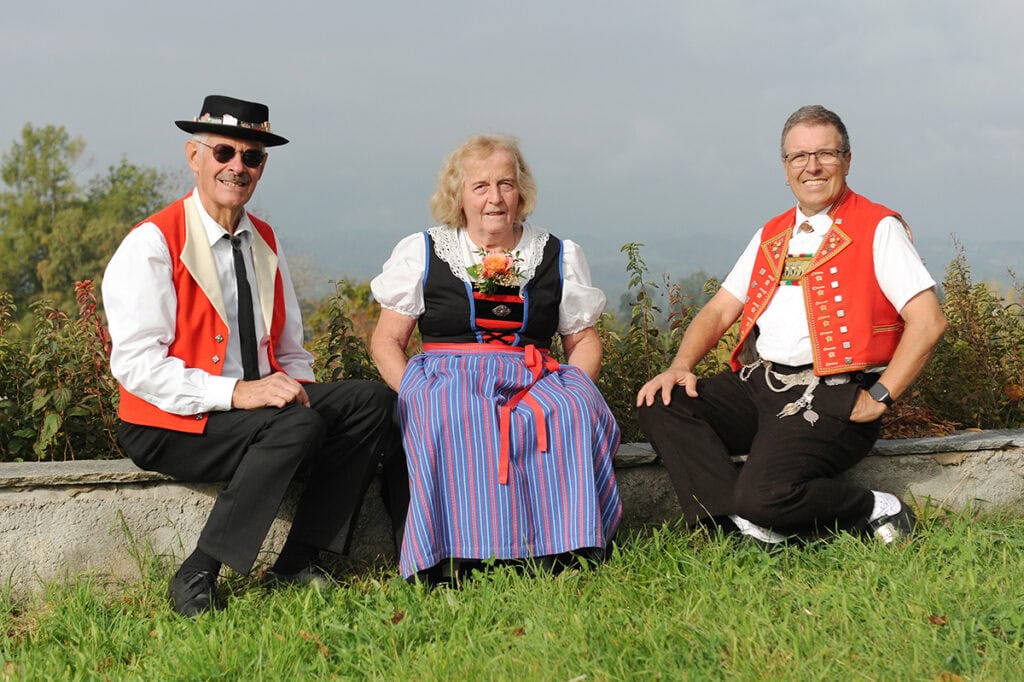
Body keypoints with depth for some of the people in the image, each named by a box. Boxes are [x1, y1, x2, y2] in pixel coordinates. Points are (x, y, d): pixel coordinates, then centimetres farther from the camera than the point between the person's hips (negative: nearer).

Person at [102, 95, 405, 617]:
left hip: (262, 401, 7)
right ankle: (198, 576, -23)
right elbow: (136, 364, -17)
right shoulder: (152, 244, -9)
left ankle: (297, 563, -13)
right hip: (168, 426, -7)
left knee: (372, 401, -13)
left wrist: (296, 393, -2)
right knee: (297, 428, -32)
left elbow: (290, 353, 21)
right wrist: (234, 393, -26)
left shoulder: (265, 242, 14)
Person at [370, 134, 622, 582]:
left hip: (534, 378, 2)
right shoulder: (422, 254, 12)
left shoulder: (558, 256, 17)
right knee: (453, 423, -38)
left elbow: (585, 340, 17)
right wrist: (414, 392, -10)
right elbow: (387, 341, 10)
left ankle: (566, 547, -30)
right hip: (448, 376, -2)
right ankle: (453, 556, -36)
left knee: (574, 413, -33)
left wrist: (576, 385, -5)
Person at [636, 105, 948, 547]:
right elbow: (719, 311, 19)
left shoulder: (878, 229, 0)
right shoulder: (772, 236, 20)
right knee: (660, 407, -14)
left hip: (829, 396, -7)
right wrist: (680, 367, 0)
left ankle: (876, 512, -4)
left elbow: (928, 322, -8)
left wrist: (878, 399, -13)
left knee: (764, 496, -28)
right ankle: (735, 526, -20)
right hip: (756, 384, 7)